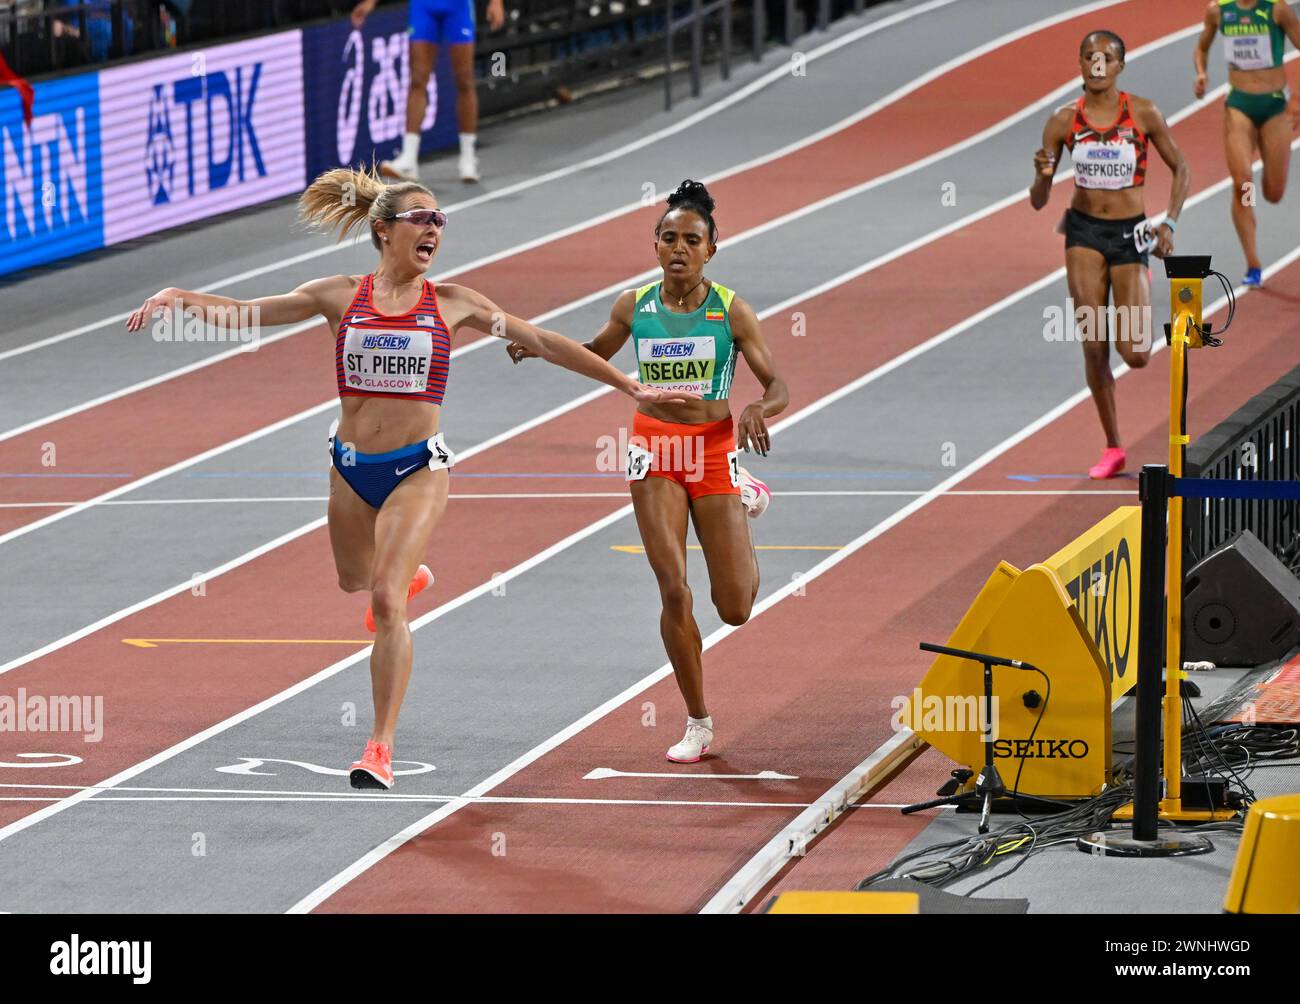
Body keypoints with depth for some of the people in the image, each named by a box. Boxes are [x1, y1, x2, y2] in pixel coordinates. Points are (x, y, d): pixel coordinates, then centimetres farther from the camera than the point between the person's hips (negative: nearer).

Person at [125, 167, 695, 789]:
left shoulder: (452, 304, 0)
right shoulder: (340, 297, 1)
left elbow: (542, 342, 5)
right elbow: (245, 312, -1)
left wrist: (628, 386, 4)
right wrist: (180, 298, -18)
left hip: (417, 469, -3)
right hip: (351, 467, 3)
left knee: (386, 600, -17)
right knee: (355, 582, 25)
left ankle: (382, 747, -14)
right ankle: (407, 575, 64)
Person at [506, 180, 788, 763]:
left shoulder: (730, 311, -8)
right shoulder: (634, 307, -1)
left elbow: (778, 388, -6)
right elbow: (596, 354, 19)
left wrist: (759, 409, -29)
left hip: (713, 451, -1)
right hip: (654, 451, 1)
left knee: (736, 609, 2)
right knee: (674, 593, -9)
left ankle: (745, 499, 35)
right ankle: (697, 724, 6)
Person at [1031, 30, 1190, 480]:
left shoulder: (1143, 114, -7)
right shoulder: (1064, 122, -3)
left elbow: (1180, 168, 4)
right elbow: (1038, 201, 0)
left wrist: (1169, 223, -8)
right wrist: (1042, 174, -22)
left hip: (1129, 234, -1)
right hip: (1084, 231, 1)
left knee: (1135, 355, -7)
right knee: (1094, 347, -4)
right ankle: (1113, 448, 11)